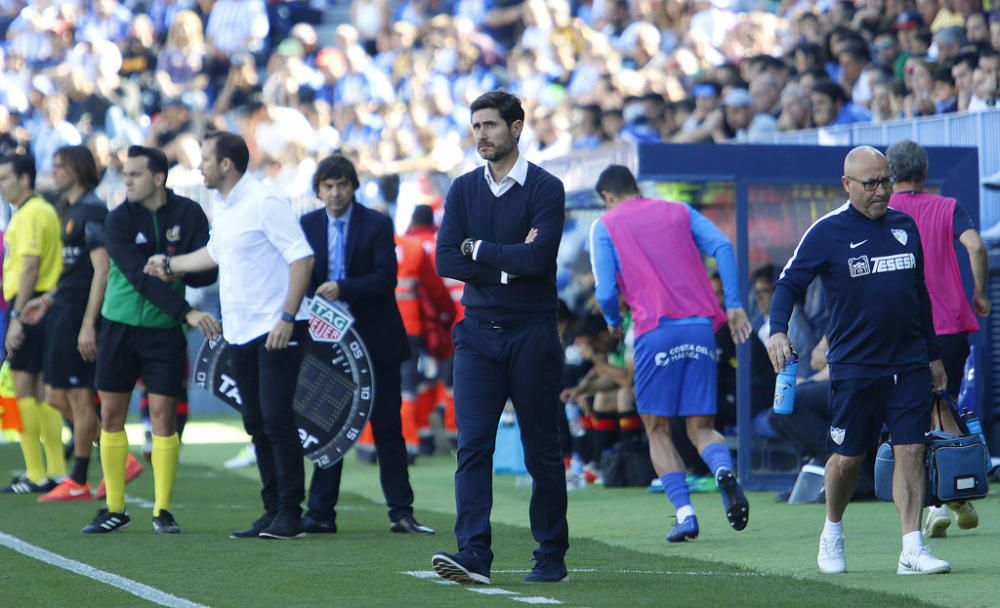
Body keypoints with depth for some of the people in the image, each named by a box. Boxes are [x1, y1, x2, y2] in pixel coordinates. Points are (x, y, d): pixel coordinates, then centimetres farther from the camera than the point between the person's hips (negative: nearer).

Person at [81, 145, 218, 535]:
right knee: (111, 415, 3)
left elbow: (206, 273, -3)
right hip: (119, 327, 1)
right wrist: (187, 312, -27)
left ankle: (163, 509, 3)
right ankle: (115, 509, 14)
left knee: (163, 415, -5)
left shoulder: (188, 214, -2)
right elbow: (141, 277, -18)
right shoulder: (118, 221, -7)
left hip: (164, 330, -1)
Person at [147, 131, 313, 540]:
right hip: (239, 333, 9)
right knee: (256, 425, 8)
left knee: (276, 419, -11)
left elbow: (302, 258, -17)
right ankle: (273, 512, 12)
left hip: (275, 332, -9)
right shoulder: (221, 209, 13)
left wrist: (288, 317, -22)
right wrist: (169, 265, 43)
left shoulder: (264, 203, -13)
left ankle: (290, 513, -7)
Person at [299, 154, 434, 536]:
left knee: (387, 426, 1)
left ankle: (401, 513, 4)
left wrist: (342, 289, -25)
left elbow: (385, 277, -14)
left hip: (375, 339, -3)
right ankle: (320, 513, 7)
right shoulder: (308, 226, 6)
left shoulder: (377, 225, -4)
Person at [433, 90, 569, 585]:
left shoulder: (545, 188, -4)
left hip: (532, 334, -3)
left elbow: (539, 256, -17)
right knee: (472, 445, -8)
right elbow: (445, 260, 0)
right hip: (478, 333, 3)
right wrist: (507, 263, -10)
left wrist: (477, 248, -7)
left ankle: (551, 557, 13)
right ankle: (474, 554, -14)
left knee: (541, 449, 3)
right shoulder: (463, 190, 10)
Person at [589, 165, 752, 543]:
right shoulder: (680, 212, 19)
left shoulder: (605, 227, 9)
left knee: (657, 429, 9)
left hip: (655, 331, -3)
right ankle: (724, 470, -26)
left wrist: (613, 321, 22)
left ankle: (685, 513, -7)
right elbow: (722, 247, 3)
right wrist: (733, 305, 2)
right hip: (700, 326, 3)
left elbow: (606, 292, 1)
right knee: (701, 427, 8)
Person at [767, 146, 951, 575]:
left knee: (911, 451, -5)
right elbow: (789, 282, -3)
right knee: (848, 457, 3)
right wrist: (777, 330, -21)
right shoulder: (827, 232, -3)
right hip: (854, 366, -3)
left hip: (909, 365, 3)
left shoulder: (905, 226, 11)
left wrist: (933, 354, 20)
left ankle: (912, 549, -6)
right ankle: (832, 532, 27)